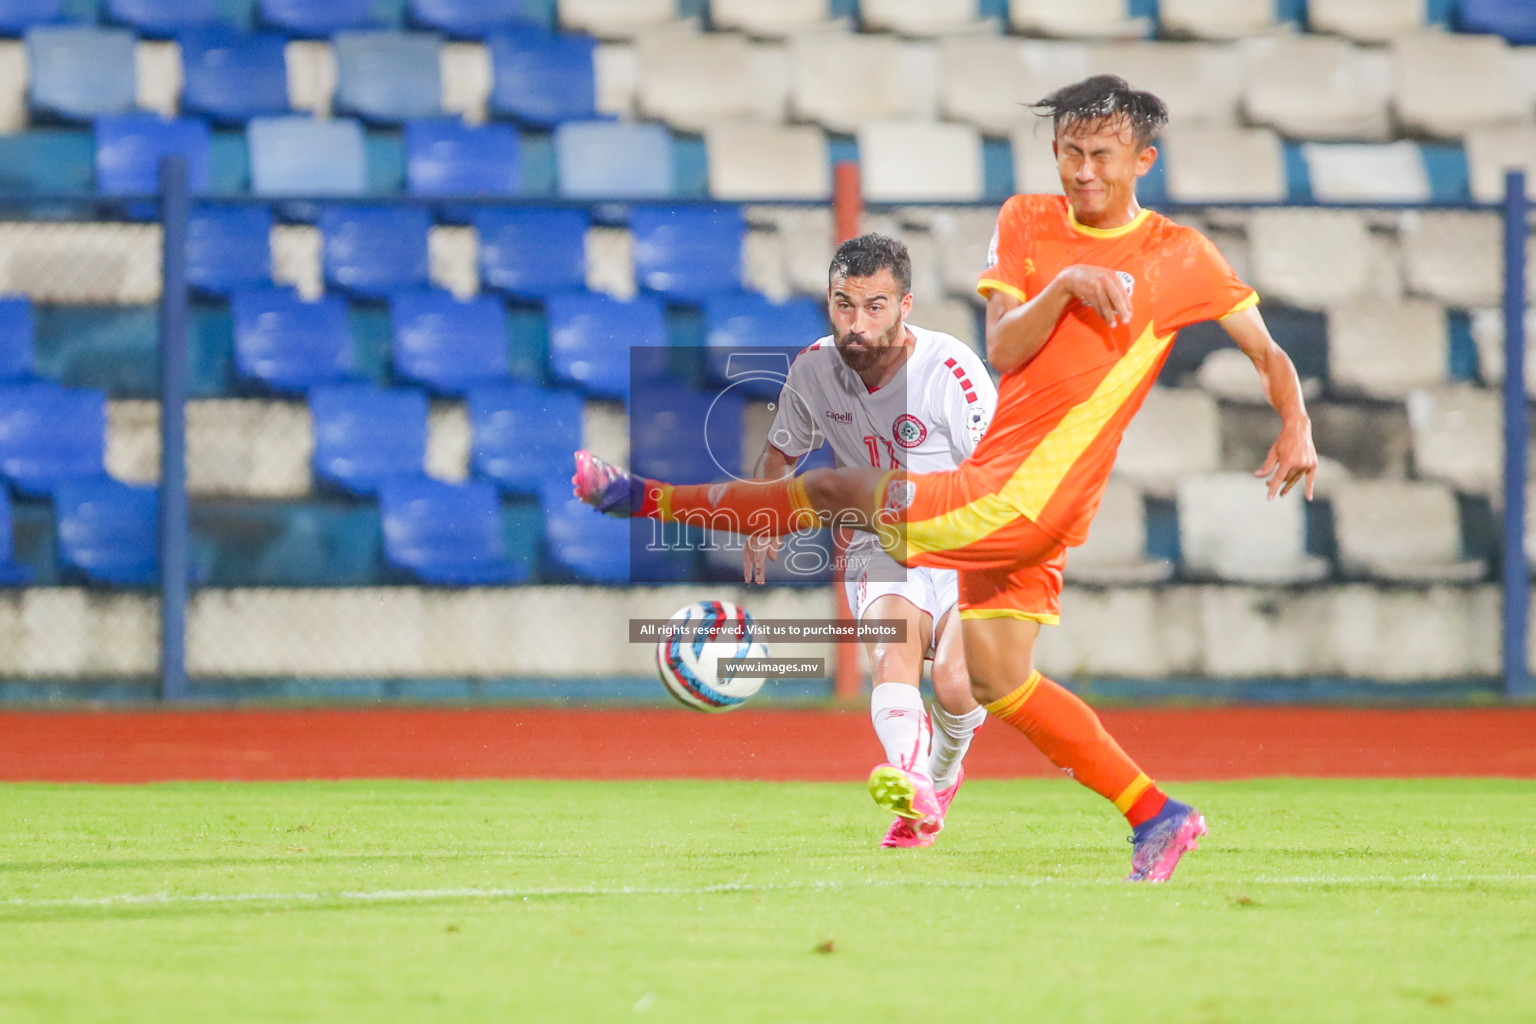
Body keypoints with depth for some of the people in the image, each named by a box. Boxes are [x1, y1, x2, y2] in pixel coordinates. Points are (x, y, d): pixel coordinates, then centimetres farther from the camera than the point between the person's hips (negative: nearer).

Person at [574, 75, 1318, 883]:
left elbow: (1266, 351, 11)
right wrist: (1063, 287, -18)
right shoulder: (1026, 223, 9)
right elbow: (1003, 351, -1)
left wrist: (1296, 428, -4)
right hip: (991, 486, 6)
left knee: (841, 493, -9)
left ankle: (646, 500, 5)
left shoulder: (1180, 257, 0)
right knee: (997, 681, 8)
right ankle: (1155, 817, 11)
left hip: (1028, 496, -6)